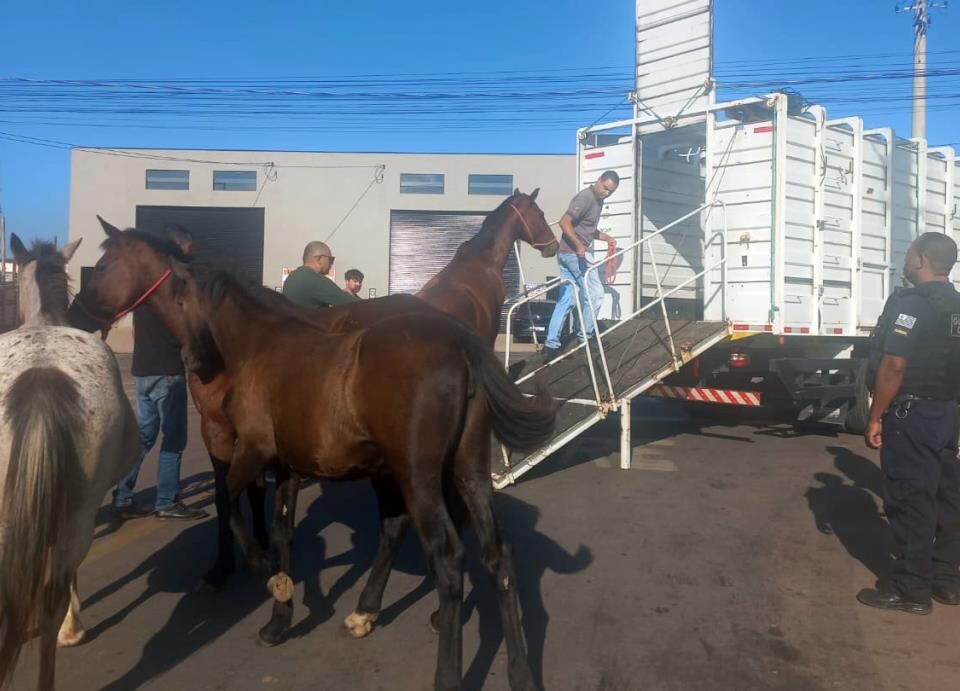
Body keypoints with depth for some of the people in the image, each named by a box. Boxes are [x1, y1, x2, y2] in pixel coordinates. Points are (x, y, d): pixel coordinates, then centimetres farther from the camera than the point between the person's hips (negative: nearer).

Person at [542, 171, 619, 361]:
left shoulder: (598, 201, 17)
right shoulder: (586, 197, -14)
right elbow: (564, 222, -22)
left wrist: (607, 238, 14)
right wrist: (579, 246, -30)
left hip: (568, 254, 10)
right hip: (576, 254, -10)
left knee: (565, 300, 8)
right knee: (595, 294, -1)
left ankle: (551, 346, 7)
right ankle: (585, 338, 9)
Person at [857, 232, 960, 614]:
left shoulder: (911, 303, -16)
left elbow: (894, 366, -21)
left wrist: (875, 417, -16)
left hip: (911, 414, -9)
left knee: (910, 501, -3)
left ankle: (910, 589, 4)